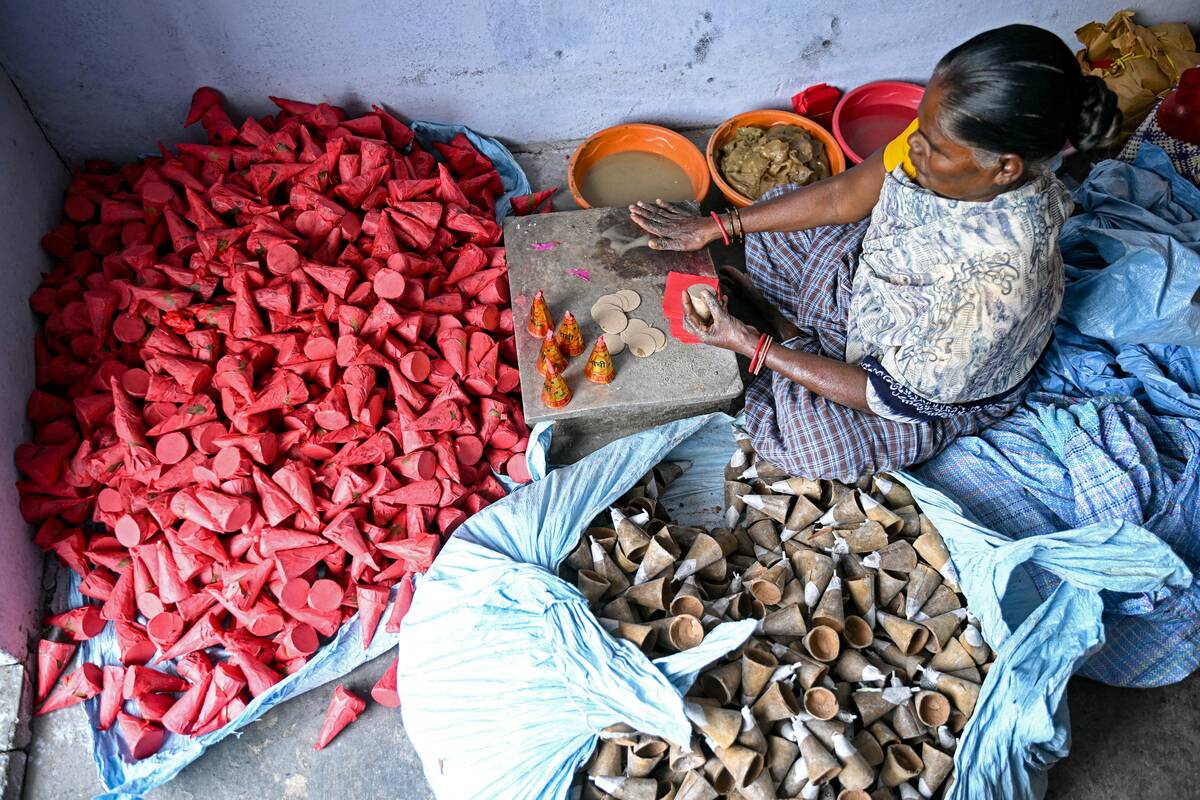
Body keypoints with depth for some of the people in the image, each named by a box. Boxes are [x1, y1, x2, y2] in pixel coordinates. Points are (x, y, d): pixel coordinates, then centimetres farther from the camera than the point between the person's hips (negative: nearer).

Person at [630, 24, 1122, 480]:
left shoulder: (995, 291, -44)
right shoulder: (947, 139, -27)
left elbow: (892, 398, -30)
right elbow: (841, 196, -10)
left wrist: (748, 346, -29)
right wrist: (714, 227, -9)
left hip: (938, 394, -6)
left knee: (807, 446, -23)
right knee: (777, 218, 1)